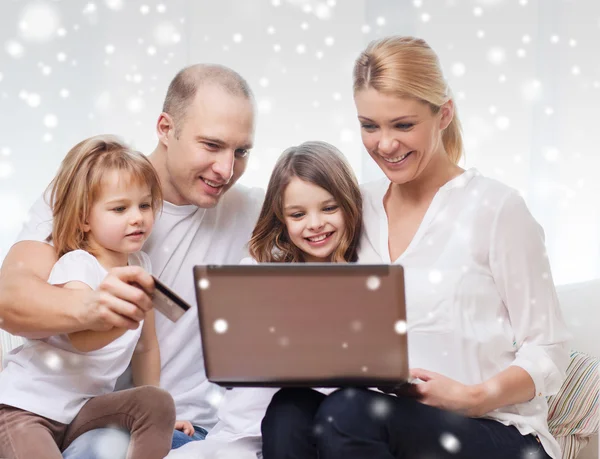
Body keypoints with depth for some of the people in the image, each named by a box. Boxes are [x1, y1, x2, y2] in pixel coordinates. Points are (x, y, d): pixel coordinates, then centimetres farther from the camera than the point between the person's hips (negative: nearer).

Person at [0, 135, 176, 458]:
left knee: (157, 403, -18)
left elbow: (146, 346, 12)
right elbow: (81, 337, -36)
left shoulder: (140, 265, 3)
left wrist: (150, 410, 11)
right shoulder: (75, 265, -18)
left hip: (87, 408, 6)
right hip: (27, 407, -6)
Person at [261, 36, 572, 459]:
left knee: (347, 412, -33)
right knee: (288, 411, -28)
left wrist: (474, 398, -20)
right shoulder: (360, 207, 13)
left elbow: (547, 354, -3)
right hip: (379, 415, 4)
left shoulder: (495, 208, -3)